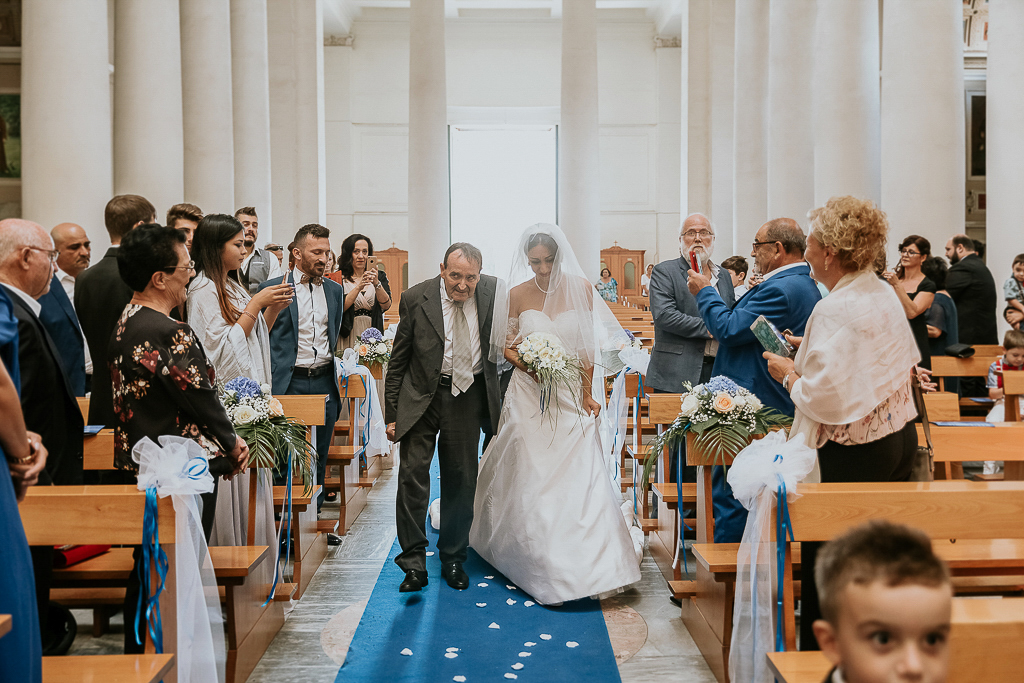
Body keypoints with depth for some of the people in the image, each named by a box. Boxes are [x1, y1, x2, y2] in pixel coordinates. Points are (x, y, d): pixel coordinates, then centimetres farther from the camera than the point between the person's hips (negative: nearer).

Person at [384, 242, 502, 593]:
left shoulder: (493, 291, -5)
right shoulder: (416, 298, -9)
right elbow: (398, 360, -2)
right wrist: (392, 413, -3)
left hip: (468, 396, 2)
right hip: (421, 394, -1)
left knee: (461, 481, 9)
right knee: (413, 473, -10)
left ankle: (453, 559, 25)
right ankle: (413, 563, -1)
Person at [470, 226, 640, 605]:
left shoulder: (580, 288, -1)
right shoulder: (518, 294, -1)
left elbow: (588, 346, 2)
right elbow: (507, 346, 7)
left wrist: (587, 392, -5)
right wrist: (527, 364, -14)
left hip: (571, 394, 0)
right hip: (530, 396, 0)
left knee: (578, 477, -4)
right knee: (532, 479, 1)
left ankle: (587, 566, 9)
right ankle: (545, 568, 15)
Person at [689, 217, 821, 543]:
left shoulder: (781, 289, -20)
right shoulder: (807, 286, 14)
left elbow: (729, 329, -20)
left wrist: (705, 291, -6)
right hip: (781, 404, 11)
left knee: (729, 492, -4)